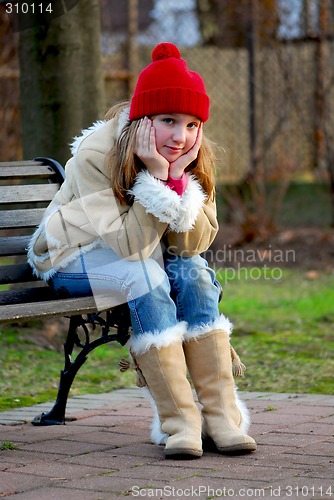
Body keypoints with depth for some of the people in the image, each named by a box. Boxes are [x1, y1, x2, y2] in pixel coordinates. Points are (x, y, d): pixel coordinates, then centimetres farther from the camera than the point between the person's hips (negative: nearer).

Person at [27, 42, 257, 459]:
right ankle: (179, 420, -34)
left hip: (139, 257, 5)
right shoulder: (96, 155, -28)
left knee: (194, 273, -26)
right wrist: (155, 177, -39)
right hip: (72, 257, -4)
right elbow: (130, 246, -33)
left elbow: (195, 244, -20)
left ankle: (221, 412, -27)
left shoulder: (194, 158, -13)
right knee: (144, 276, -33)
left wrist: (179, 178, -33)